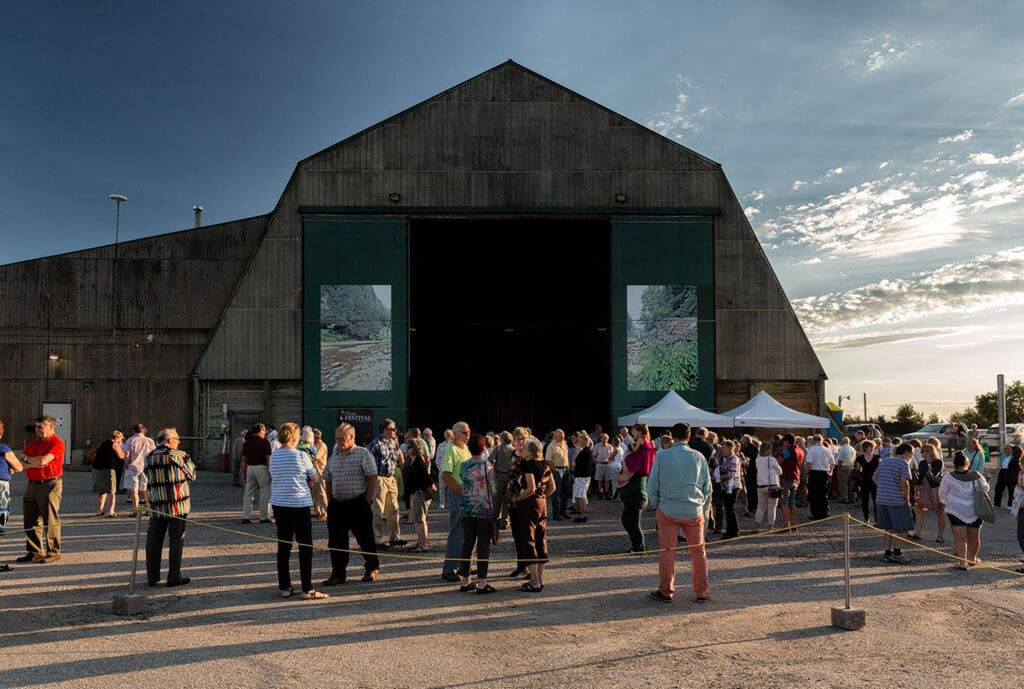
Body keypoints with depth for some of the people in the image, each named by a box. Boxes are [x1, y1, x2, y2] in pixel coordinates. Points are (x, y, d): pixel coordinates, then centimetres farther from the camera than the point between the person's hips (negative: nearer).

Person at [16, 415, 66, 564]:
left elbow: (43, 460, -20)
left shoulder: (56, 442, -8)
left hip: (50, 485, -8)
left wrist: (27, 459, -2)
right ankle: (34, 551, 20)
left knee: (50, 520, -4)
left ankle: (53, 552, 3)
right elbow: (20, 462, 9)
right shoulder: (33, 442, 16)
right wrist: (35, 464, -11)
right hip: (32, 484, 8)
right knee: (31, 521, 11)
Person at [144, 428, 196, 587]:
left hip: (156, 507, 4)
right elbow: (192, 475, 1)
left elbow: (147, 482, 10)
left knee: (154, 541, 12)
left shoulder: (149, 458, 7)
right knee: (176, 540, 3)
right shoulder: (179, 455, -8)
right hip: (178, 505, -4)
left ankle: (152, 577, 17)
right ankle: (174, 577, 4)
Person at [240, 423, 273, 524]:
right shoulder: (265, 442, -5)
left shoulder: (246, 443, 11)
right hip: (262, 468, -5)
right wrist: (271, 471, -4)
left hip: (250, 468, 5)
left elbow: (244, 460, 11)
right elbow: (268, 458, -10)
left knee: (248, 493, 8)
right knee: (265, 493, 2)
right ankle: (264, 517, 2)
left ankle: (246, 517, 6)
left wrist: (244, 474, 16)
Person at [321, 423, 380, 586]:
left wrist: (367, 500, -12)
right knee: (336, 541, 5)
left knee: (365, 538, 4)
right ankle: (338, 574, 13)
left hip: (358, 504, -5)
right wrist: (330, 502, 9)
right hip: (337, 505, 6)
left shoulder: (363, 454, -5)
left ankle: (372, 568, 22)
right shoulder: (333, 457, 13)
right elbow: (328, 480, 18)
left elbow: (372, 478, -9)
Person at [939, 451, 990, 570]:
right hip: (975, 511, 3)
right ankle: (972, 558, 38)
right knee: (974, 537, 20)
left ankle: (962, 562, -11)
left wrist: (948, 502, 22)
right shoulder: (976, 475, -6)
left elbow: (942, 495, 1)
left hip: (956, 511, -3)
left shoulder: (949, 477, -11)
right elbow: (985, 488, 12)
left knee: (960, 538, -1)